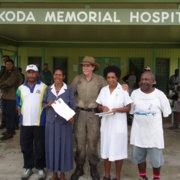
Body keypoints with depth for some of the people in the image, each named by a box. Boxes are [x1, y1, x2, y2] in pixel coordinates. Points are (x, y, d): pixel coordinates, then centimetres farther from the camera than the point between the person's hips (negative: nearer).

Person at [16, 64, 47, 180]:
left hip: (39, 123, -3)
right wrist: (21, 116, 5)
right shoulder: (21, 88, 8)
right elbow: (19, 105, 14)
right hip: (25, 123, 3)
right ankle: (28, 167, 28)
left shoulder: (44, 87, -2)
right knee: (26, 147, 12)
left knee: (40, 147, 7)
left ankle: (40, 168, 23)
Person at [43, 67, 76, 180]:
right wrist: (48, 104, -12)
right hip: (51, 121, 2)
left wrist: (71, 116, -21)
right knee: (52, 145, 7)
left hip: (64, 121, -2)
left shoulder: (69, 90, -2)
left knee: (63, 145, 4)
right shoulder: (49, 89, 5)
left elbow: (72, 106, -2)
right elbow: (44, 105, 11)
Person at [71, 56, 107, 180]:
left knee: (93, 141, 8)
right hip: (80, 113, 1)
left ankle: (93, 168, 25)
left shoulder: (100, 79, -1)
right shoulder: (77, 79, 3)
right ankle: (79, 167, 24)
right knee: (79, 141, 8)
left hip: (93, 113, -1)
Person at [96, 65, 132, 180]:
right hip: (106, 124, 4)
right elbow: (99, 106, 11)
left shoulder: (123, 90, -6)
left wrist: (116, 109, -22)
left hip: (119, 125, -4)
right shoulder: (103, 90, 6)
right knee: (106, 150, 10)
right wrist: (103, 108, -12)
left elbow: (128, 107, -6)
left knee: (118, 150, 4)